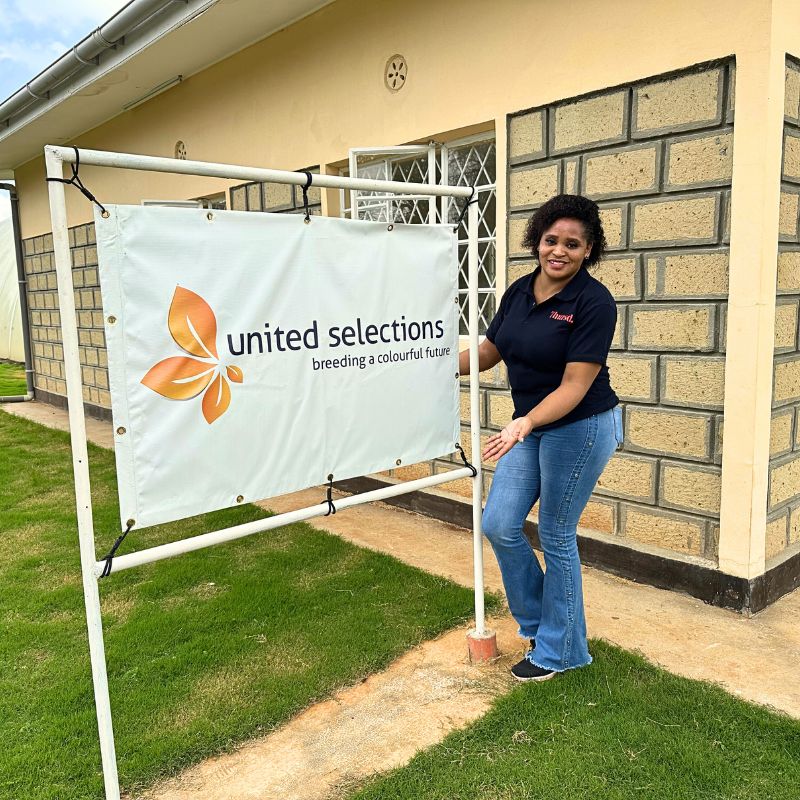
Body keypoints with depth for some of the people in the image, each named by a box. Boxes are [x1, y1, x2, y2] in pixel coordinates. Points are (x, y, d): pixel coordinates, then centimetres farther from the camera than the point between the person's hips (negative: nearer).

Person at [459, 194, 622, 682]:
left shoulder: (593, 302, -17)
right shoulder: (519, 292, 3)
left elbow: (574, 386, -22)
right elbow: (488, 353, 13)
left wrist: (524, 423, -35)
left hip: (579, 428, -7)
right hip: (530, 427, 7)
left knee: (556, 537, 4)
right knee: (499, 525, 5)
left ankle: (560, 650, 25)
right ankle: (537, 619, 31)